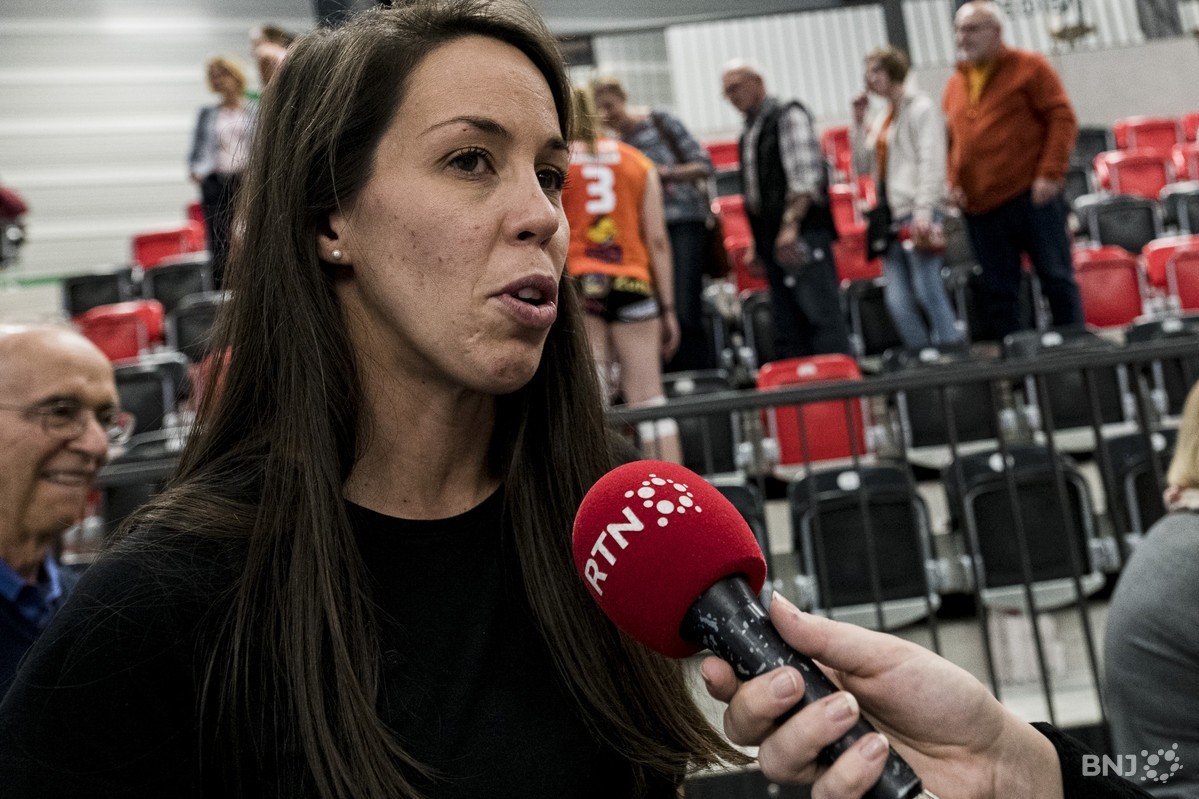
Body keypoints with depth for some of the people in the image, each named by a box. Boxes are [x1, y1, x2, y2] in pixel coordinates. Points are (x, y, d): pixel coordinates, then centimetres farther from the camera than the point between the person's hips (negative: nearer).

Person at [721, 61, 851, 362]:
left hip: (801, 235, -8)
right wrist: (758, 244, 18)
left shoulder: (788, 116, 0)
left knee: (821, 315, -12)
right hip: (773, 241, 8)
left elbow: (806, 176, -12)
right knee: (786, 329, 5)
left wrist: (790, 224, -21)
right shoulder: (749, 134, 24)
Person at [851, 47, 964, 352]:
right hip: (891, 217, 7)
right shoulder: (881, 119, 21)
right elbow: (863, 166, 19)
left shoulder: (921, 108, -1)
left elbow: (932, 163, -10)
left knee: (927, 290, -12)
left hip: (918, 213, -7)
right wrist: (858, 122, 13)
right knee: (897, 298, 1)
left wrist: (923, 212, -19)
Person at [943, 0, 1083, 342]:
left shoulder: (1029, 67, 3)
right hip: (979, 207, 5)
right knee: (996, 291, 7)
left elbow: (1062, 119, -3)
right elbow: (949, 140, 18)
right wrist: (952, 183, 2)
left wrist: (1049, 173, -12)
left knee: (1057, 278, 0)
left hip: (1031, 197, -4)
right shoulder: (955, 85, 16)